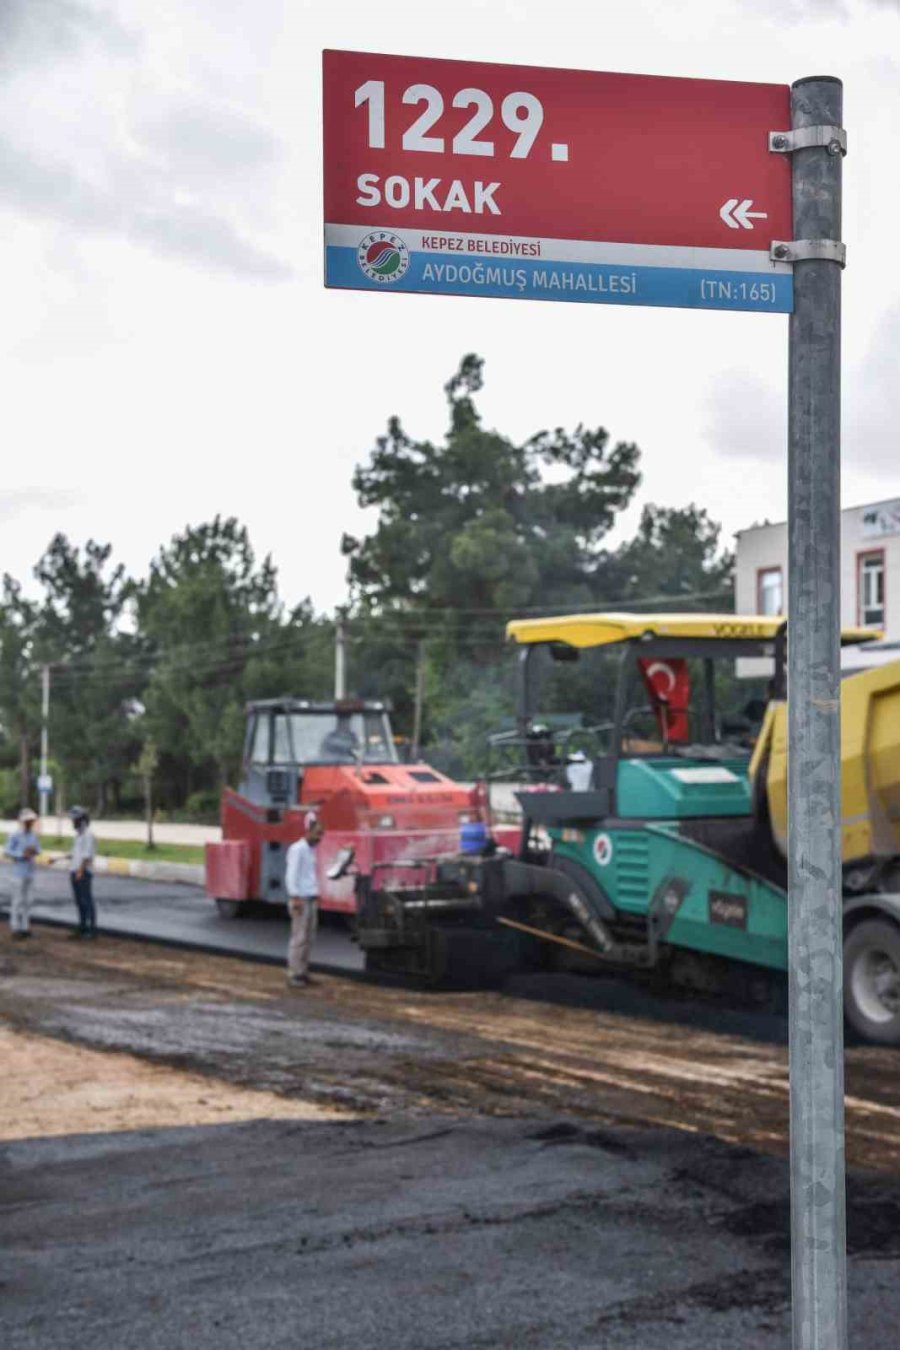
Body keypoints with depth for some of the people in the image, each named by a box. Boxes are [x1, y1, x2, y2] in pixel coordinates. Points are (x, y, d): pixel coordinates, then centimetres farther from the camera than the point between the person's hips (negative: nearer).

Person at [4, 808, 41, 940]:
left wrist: (34, 851, -9)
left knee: (27, 900, 8)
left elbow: (38, 849, 15)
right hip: (18, 873, -6)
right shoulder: (15, 835, -10)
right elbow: (7, 852, -12)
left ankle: (24, 927, 14)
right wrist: (22, 854, -23)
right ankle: (15, 928, 3)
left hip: (30, 873, 6)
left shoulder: (34, 836, 8)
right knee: (17, 900, -3)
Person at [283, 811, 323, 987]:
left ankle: (303, 972, 15)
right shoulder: (297, 849, -9)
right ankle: (294, 974, -3)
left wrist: (316, 896, 15)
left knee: (309, 938, 9)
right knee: (299, 938, -7)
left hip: (311, 900, 9)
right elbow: (291, 875, -15)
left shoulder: (310, 850, 17)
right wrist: (295, 898, -19)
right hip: (301, 900, -9)